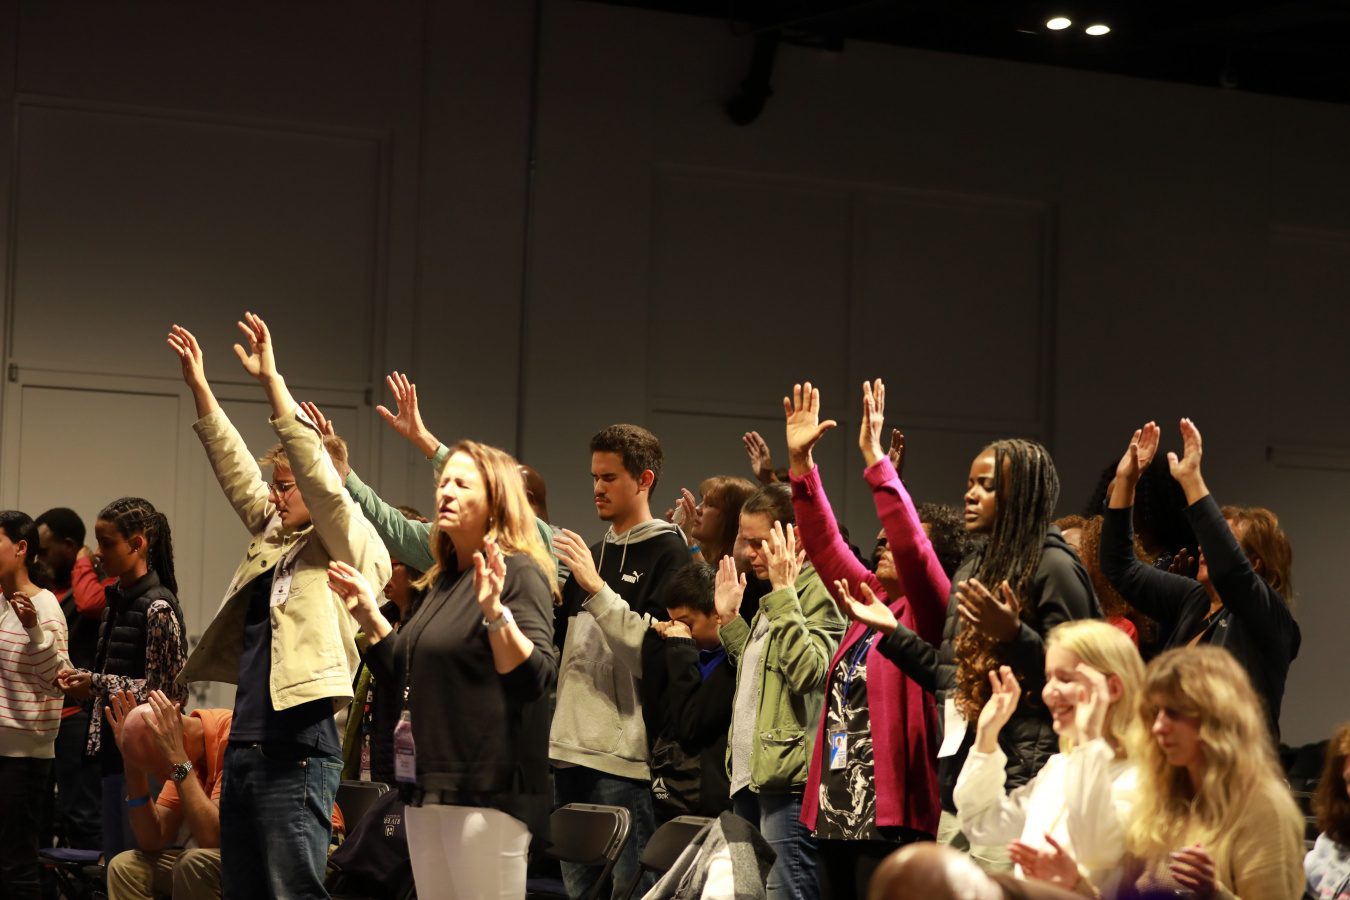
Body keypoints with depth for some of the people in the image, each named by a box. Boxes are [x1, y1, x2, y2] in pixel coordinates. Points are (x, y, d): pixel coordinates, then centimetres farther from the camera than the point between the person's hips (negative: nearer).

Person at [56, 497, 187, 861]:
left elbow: (167, 691, -15)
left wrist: (98, 684, -14)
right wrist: (83, 680, 3)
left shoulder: (158, 607, -12)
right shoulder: (116, 601, 14)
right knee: (115, 860, 11)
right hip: (114, 749, 9)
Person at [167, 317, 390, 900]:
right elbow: (235, 471, 23)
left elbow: (321, 478, -16)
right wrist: (199, 388, 19)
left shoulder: (352, 547, -4)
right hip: (245, 747, 9)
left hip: (297, 749, -9)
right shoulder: (275, 535, 19)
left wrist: (272, 381, -18)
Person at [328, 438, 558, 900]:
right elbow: (408, 670, 27)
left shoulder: (519, 574, -9)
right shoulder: (442, 581, 17)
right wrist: (368, 613, 17)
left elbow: (535, 679, -20)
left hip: (487, 791, -9)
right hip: (430, 784, 9)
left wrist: (495, 611, -32)